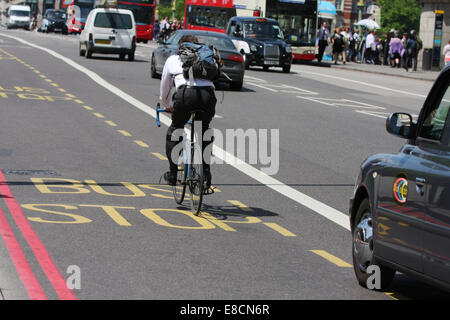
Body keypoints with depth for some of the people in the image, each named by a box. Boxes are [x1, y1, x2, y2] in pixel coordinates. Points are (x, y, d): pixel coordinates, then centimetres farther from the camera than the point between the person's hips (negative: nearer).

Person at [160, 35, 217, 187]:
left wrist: (166, 105, 58)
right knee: (205, 130, 28)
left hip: (186, 93, -2)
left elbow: (164, 87, 40)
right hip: (208, 93, 2)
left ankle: (172, 174, 19)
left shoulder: (173, 59, 30)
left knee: (174, 130, 20)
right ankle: (206, 171, 18)